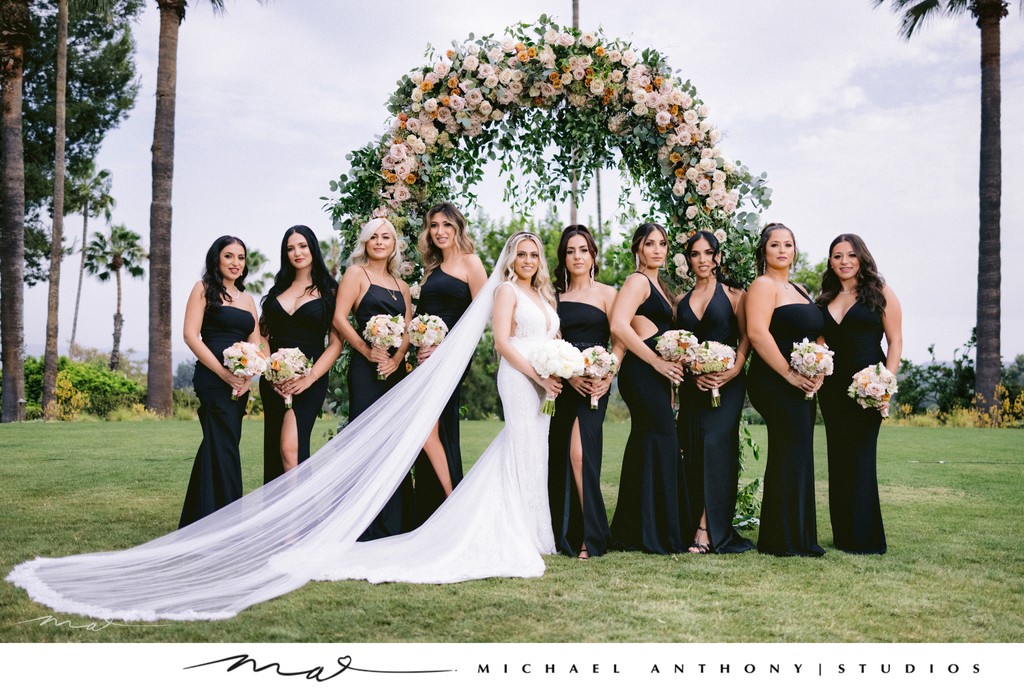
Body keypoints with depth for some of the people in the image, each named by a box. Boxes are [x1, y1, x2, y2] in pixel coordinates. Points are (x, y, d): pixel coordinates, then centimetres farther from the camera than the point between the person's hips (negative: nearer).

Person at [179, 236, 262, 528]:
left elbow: (255, 345, 14)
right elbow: (191, 335, -8)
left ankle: (194, 521, 21)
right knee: (225, 447, -10)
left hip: (240, 384, 7)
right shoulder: (204, 288, 1)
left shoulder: (247, 299, 18)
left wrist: (248, 377, -5)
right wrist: (224, 373, -15)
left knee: (215, 446, 11)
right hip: (213, 379, -6)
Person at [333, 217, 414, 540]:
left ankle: (394, 525, 12)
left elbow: (408, 328, 10)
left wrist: (397, 358, -7)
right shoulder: (357, 274, 2)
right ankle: (367, 528, -2)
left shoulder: (400, 285, 19)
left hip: (396, 368, 6)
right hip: (366, 369, -6)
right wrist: (368, 351, -13)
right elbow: (340, 318, -8)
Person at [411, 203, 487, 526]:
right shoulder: (432, 269, 21)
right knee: (440, 434, 7)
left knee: (428, 430, -15)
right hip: (431, 356, 7)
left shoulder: (469, 262, -1)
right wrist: (422, 346, 2)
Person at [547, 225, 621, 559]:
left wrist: (608, 375, -15)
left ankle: (591, 536, -12)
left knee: (580, 452, -17)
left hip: (594, 383, -3)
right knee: (559, 456, 3)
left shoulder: (606, 293, 6)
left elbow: (619, 341, 1)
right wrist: (569, 375, -9)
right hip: (562, 382, 4)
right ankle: (565, 534, 14)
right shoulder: (554, 296, 13)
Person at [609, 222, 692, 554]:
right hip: (641, 373, -10)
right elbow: (619, 325, -22)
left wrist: (669, 376, 17)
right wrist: (658, 362, -20)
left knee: (646, 446, 10)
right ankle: (661, 534, -3)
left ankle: (632, 533, 17)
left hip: (655, 375, 10)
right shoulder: (637, 281, -8)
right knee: (663, 441, -10)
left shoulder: (659, 285, 21)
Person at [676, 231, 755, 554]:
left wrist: (734, 370, -15)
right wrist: (693, 373, -6)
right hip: (692, 384, 4)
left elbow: (746, 337, 1)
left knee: (714, 443, -17)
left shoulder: (733, 294, 6)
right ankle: (709, 528, 7)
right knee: (693, 451, 0)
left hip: (727, 382, -4)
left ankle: (707, 531, -16)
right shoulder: (681, 300, 15)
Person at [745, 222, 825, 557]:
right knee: (793, 455, -9)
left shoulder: (799, 290, 21)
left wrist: (818, 371, 4)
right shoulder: (764, 286, -6)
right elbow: (757, 333, -19)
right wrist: (789, 373, -19)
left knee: (789, 457, 11)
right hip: (774, 383, -9)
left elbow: (817, 335, 23)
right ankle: (789, 539, -1)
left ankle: (780, 538, 18)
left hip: (800, 387, 9)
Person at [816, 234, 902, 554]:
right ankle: (843, 536, 15)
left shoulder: (881, 293, 0)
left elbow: (895, 341, -4)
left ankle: (865, 538, 3)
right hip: (832, 388, 5)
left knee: (860, 457, -5)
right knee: (838, 458, 7)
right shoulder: (825, 299, 14)